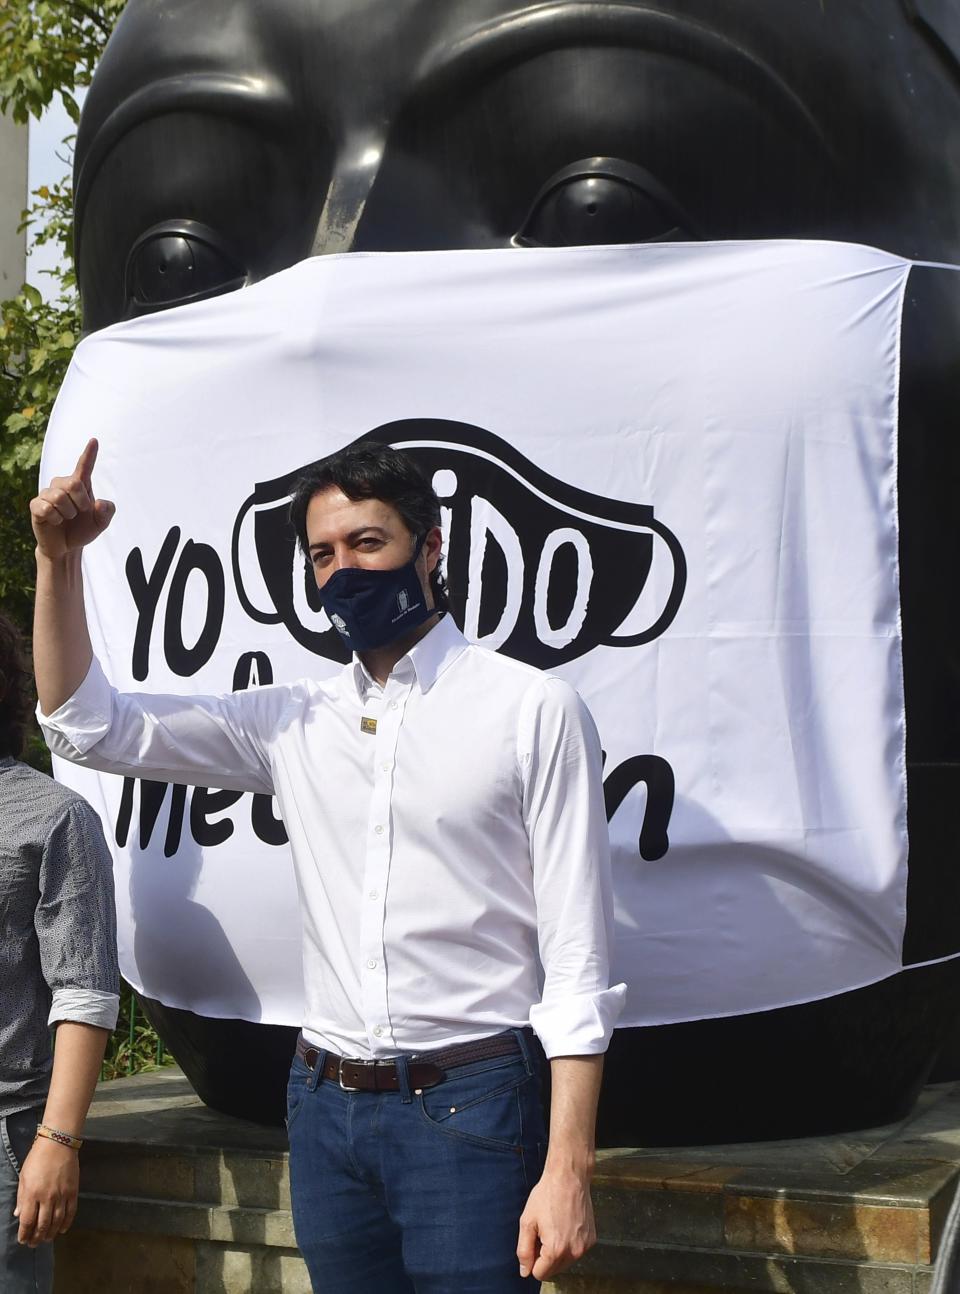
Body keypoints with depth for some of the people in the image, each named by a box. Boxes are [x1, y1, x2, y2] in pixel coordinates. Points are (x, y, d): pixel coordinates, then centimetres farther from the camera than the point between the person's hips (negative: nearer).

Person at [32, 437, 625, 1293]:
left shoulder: (533, 711, -4)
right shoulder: (292, 722, 9)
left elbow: (577, 957, -7)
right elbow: (87, 724, 13)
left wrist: (568, 1168, -13)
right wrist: (60, 559, 0)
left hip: (467, 1105, -4)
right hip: (325, 1103, 5)